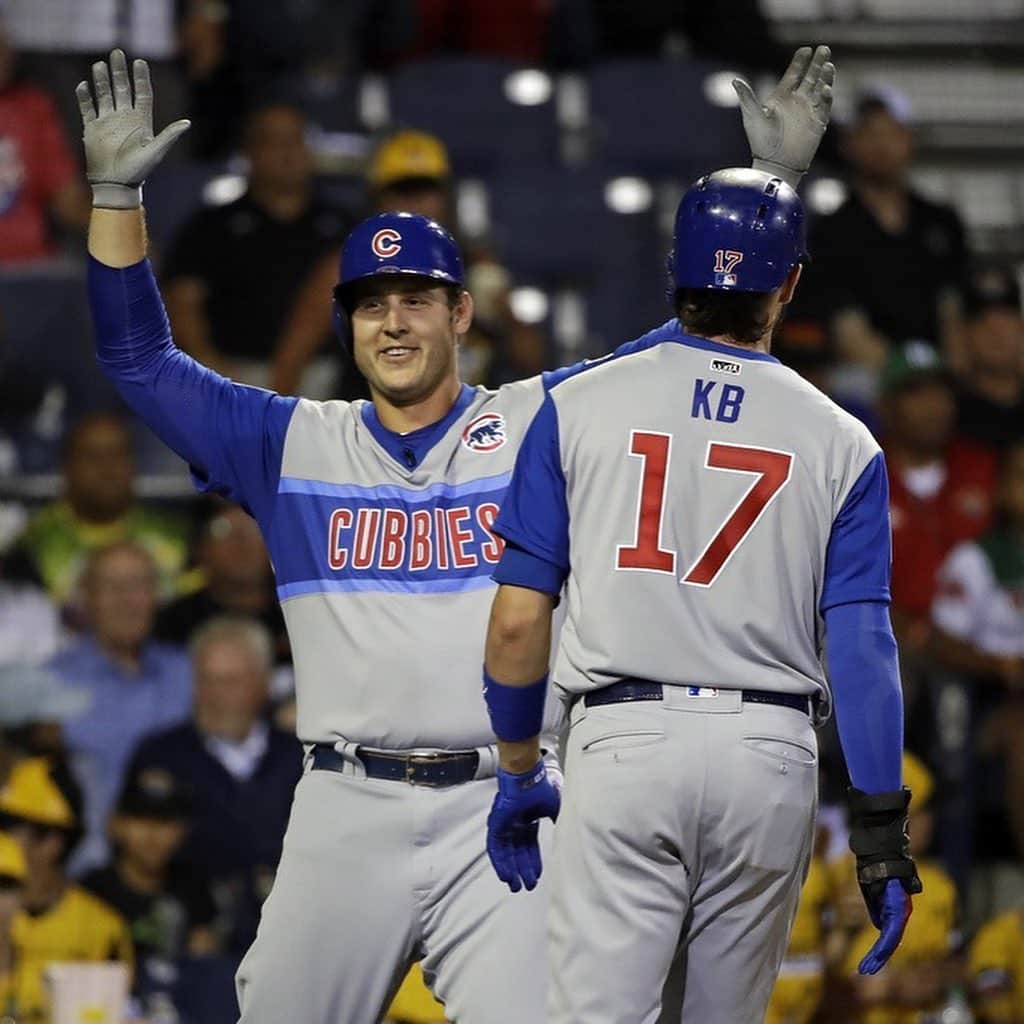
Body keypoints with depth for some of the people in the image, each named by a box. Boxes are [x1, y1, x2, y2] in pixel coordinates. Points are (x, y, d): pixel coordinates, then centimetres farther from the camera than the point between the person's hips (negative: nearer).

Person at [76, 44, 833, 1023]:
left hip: (499, 814, -2)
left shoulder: (538, 422, 10)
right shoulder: (294, 444, 14)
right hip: (344, 814, 2)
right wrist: (117, 191, 2)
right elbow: (139, 357, 13)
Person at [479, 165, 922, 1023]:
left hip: (623, 739, -1)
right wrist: (880, 834, 1)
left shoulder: (580, 406, 4)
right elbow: (860, 645, -1)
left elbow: (519, 619, 1)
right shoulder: (840, 443, 5)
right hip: (772, 758, 2)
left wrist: (517, 772, 14)